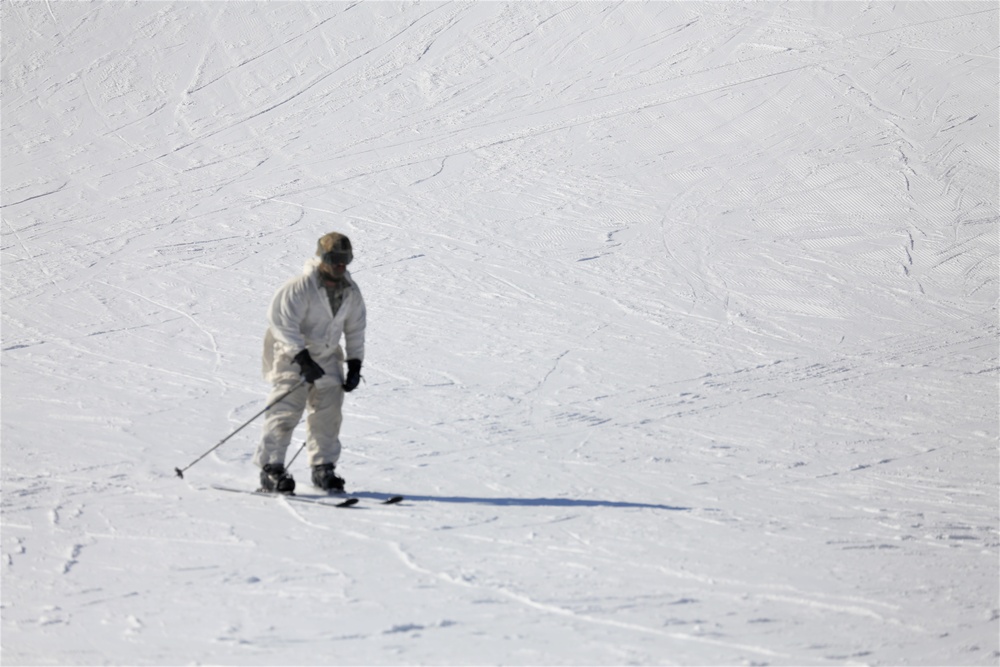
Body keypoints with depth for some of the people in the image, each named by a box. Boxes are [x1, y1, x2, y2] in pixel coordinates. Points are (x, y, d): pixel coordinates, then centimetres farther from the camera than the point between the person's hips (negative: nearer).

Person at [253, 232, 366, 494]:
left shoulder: (350, 292, 2)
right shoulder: (299, 288, -20)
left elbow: (355, 330, 12)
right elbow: (282, 322, -24)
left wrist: (355, 364, 6)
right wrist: (303, 358, -29)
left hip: (327, 358, 6)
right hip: (291, 356, -6)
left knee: (328, 412, 3)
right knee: (287, 411, -12)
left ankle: (323, 467, 15)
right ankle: (271, 469, -9)